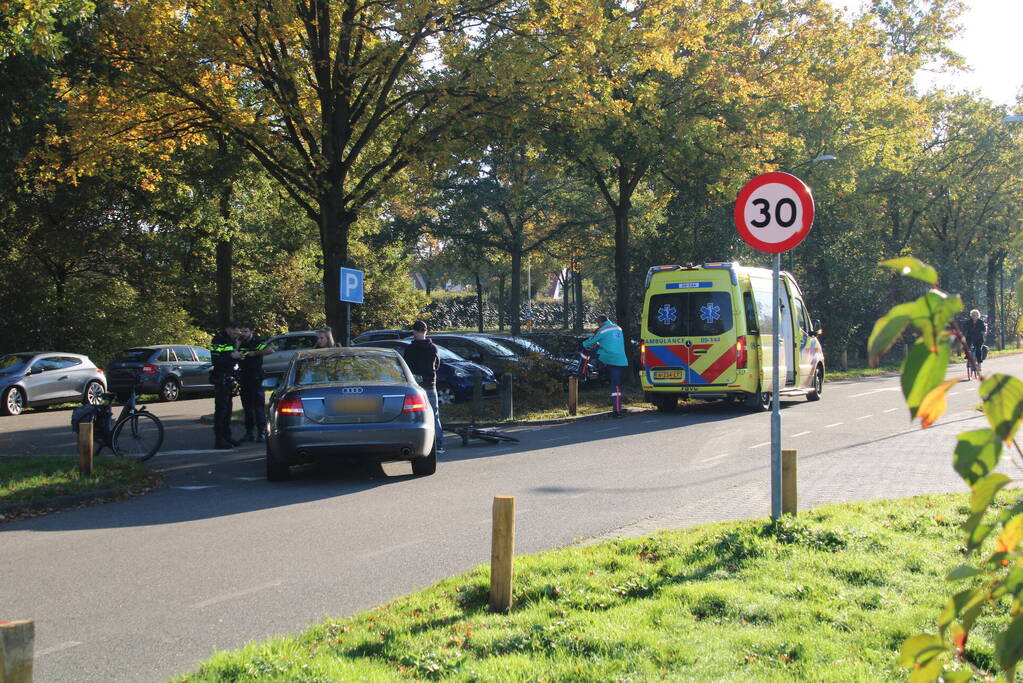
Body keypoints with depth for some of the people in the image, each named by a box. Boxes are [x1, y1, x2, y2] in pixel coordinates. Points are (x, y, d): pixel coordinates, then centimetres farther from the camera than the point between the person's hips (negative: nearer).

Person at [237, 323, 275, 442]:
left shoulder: (257, 342, -7)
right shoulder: (241, 343, 12)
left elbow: (270, 350, -22)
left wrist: (255, 353, -18)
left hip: (255, 378, -7)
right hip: (243, 378, 7)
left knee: (258, 406, -6)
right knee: (247, 406, 10)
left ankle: (261, 432, -3)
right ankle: (250, 432, 16)